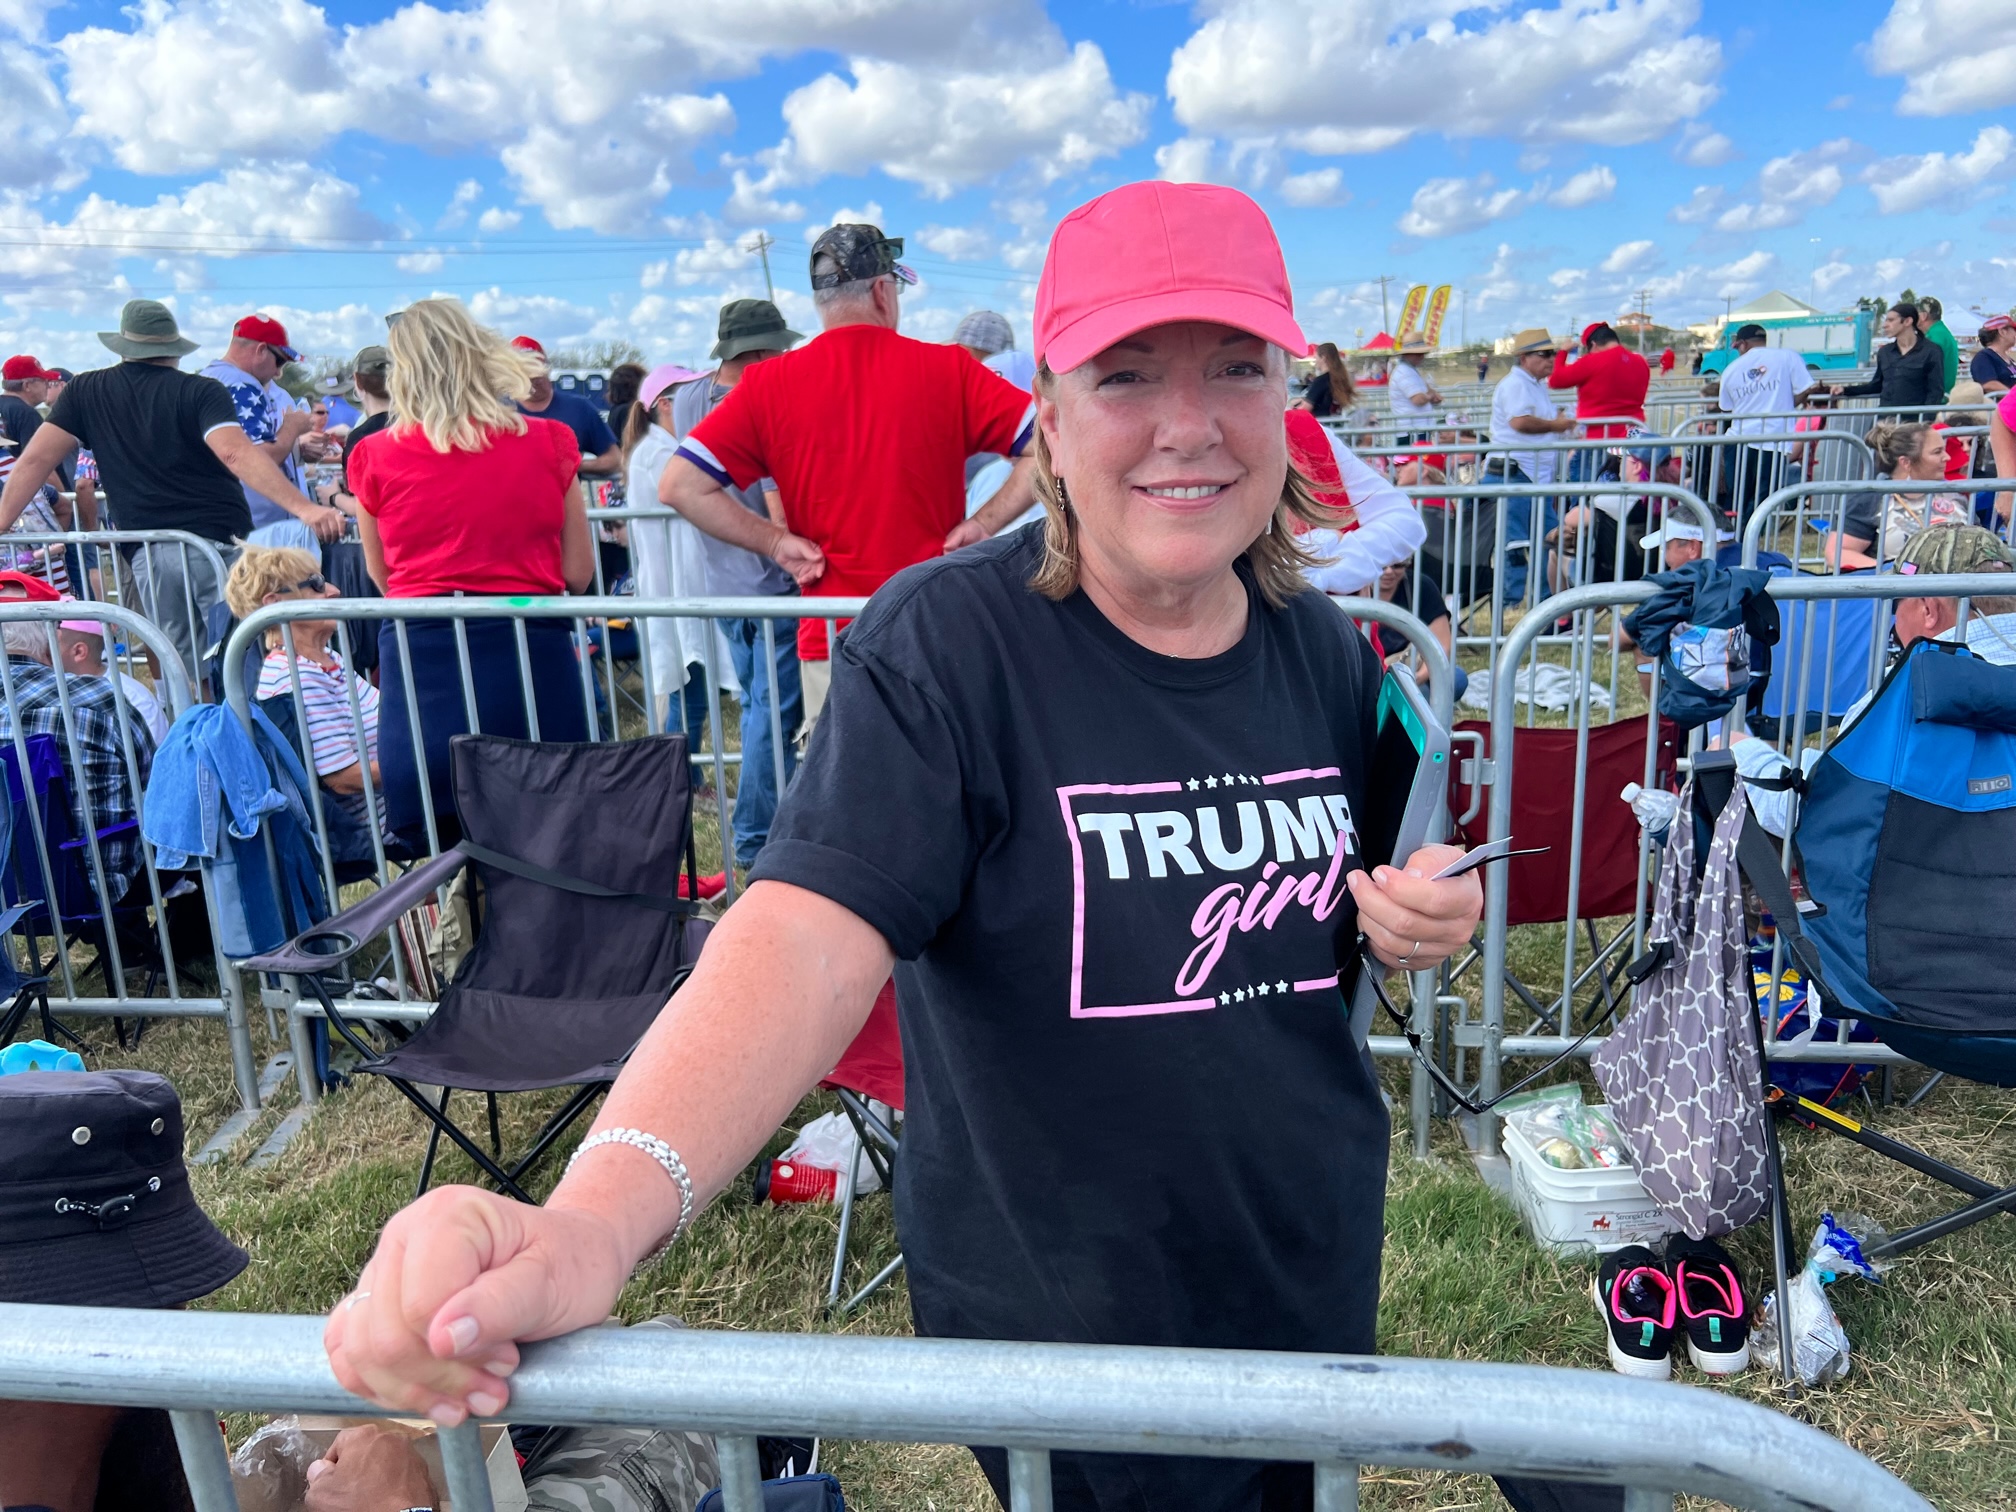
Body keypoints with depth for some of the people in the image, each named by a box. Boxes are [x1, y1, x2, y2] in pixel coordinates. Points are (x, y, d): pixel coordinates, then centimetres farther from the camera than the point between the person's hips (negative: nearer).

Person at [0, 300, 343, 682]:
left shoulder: (86, 392, 11)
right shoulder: (201, 392, -2)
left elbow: (35, 460, 8)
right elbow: (235, 454, -18)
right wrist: (303, 507, -27)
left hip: (147, 554, 4)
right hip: (216, 542, -3)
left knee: (182, 674, 11)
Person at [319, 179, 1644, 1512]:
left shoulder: (1323, 652, -4)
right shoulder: (943, 648, -22)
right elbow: (809, 936, -34)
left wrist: (1418, 923, -12)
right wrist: (598, 1216, -49)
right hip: (1052, 1334, -5)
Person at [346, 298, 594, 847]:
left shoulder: (375, 458, 2)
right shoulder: (548, 443, 2)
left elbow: (382, 578, 13)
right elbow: (579, 573, 5)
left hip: (422, 662, 0)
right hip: (532, 655, 0)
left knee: (445, 852, 11)